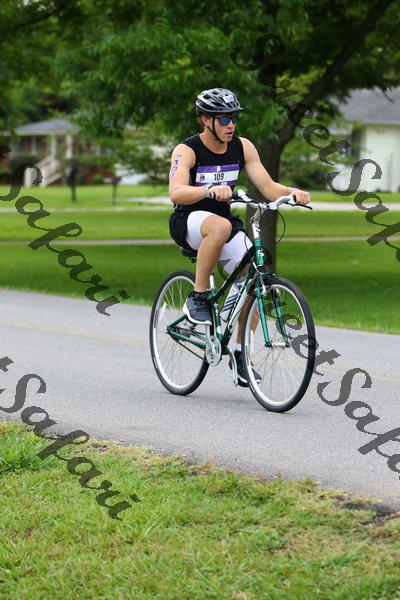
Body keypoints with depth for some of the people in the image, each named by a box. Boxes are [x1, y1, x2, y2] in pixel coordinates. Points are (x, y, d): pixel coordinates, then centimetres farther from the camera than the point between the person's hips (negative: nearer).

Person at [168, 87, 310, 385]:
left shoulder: (242, 147, -2)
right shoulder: (187, 151, -16)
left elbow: (267, 186, -5)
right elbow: (176, 193, -32)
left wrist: (293, 193, -26)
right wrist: (211, 190, -50)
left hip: (224, 219, 5)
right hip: (187, 222, -5)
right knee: (220, 226, -40)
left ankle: (240, 354, -1)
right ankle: (197, 298, -23)